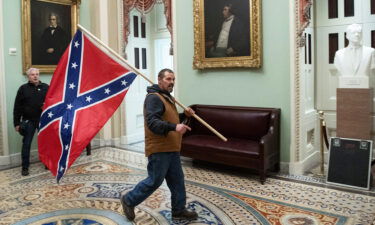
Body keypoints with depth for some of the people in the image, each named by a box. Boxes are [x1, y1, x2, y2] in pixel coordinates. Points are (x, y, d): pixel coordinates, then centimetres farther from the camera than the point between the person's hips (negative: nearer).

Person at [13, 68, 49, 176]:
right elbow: (17, 107, 1)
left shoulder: (46, 87, 5)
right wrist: (17, 123, -3)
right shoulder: (23, 88, 1)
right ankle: (25, 167, 13)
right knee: (26, 144, 3)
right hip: (28, 121, -1)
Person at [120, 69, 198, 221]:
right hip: (159, 149, -10)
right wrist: (174, 127, -40)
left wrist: (184, 115, 10)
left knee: (177, 180, 13)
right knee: (154, 181, 0)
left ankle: (179, 211, 26)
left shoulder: (168, 98, 18)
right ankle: (129, 200, 20)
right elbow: (152, 122, -28)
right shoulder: (154, 97, -15)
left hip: (171, 149, 10)